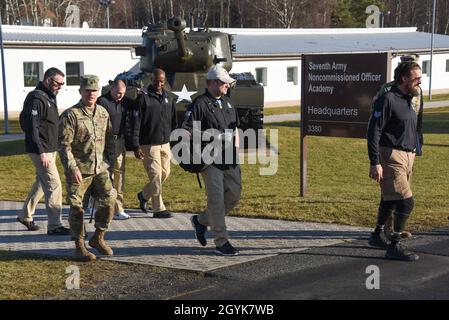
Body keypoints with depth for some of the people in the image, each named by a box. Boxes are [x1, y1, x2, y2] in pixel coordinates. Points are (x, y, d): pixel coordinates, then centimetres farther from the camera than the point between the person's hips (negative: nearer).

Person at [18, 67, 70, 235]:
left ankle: (25, 215, 32)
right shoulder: (36, 99, -17)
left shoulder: (50, 97, 14)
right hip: (42, 151, -10)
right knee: (54, 185, -8)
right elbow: (32, 127, -22)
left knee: (41, 183, 19)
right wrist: (41, 153, -24)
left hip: (51, 149, 10)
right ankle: (54, 226, -3)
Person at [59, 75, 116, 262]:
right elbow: (64, 145, -12)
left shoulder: (103, 113, 11)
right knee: (77, 208, 0)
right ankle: (79, 247, 12)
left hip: (100, 168, 5)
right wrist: (72, 168, -18)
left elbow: (109, 139, 20)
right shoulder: (70, 115, -8)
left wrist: (110, 160, 13)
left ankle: (98, 238, 19)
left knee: (109, 201, -1)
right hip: (79, 170, -5)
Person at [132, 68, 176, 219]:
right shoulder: (143, 98, -6)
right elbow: (136, 123, -9)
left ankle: (144, 195, 31)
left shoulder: (169, 99, 12)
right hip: (149, 144, -6)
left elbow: (174, 123, 18)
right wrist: (136, 146, -13)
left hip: (165, 144, 6)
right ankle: (159, 209, 3)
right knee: (156, 176, -6)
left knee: (165, 173, 10)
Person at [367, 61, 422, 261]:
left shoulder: (408, 100, 15)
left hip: (407, 157, 9)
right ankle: (395, 247, -6)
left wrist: (413, 154, 22)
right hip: (391, 157, -9)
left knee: (389, 200, 19)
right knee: (405, 202, -12)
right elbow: (373, 131, -17)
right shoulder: (388, 99, -13)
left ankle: (377, 235, 34)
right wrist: (375, 163, -20)